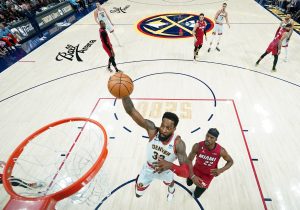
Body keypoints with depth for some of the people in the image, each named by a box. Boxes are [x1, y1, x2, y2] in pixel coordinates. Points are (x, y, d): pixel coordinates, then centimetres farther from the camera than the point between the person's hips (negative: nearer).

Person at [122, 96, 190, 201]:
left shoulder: (178, 143, -38)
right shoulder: (152, 130, -37)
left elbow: (186, 172, -41)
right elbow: (131, 111, -48)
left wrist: (170, 165, -60)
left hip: (166, 170, 0)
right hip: (149, 168, 0)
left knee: (169, 183, 37)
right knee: (138, 193, 24)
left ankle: (171, 191, 76)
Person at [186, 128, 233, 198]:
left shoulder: (221, 151, -31)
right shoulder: (198, 146, -32)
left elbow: (230, 161, -11)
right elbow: (189, 160, -22)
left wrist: (220, 170, -28)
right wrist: (192, 176, -32)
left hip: (208, 175, -1)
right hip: (196, 170, 1)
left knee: (196, 195, 11)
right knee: (189, 183, 27)